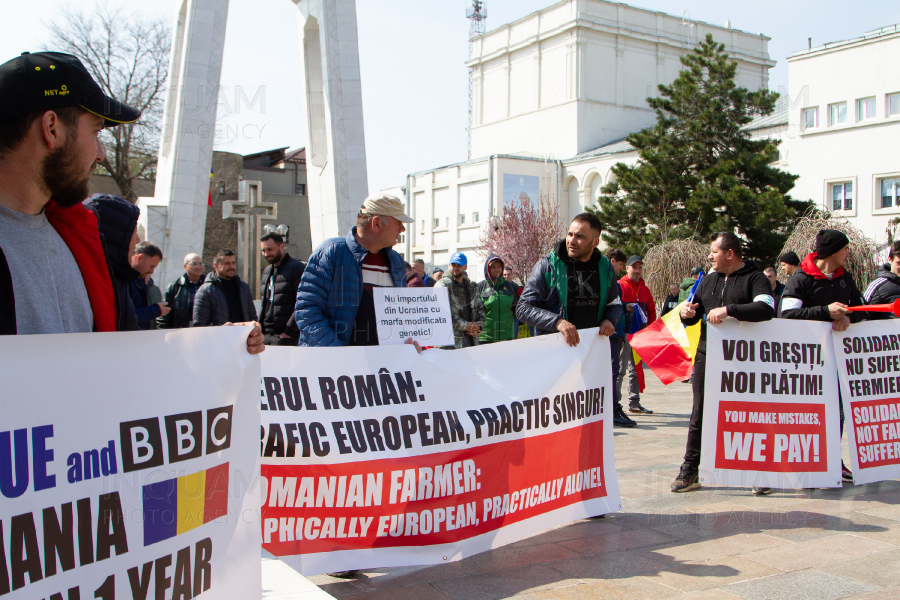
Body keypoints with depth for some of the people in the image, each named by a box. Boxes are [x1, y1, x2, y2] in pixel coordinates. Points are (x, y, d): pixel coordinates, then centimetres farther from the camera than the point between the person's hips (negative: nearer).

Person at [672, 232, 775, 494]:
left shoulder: (755, 278, -3)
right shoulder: (708, 280, 16)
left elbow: (766, 309, -21)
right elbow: (693, 318, 20)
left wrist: (728, 309, -28)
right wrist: (686, 312, -3)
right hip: (707, 355, 5)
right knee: (699, 414, 6)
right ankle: (690, 470, 13)